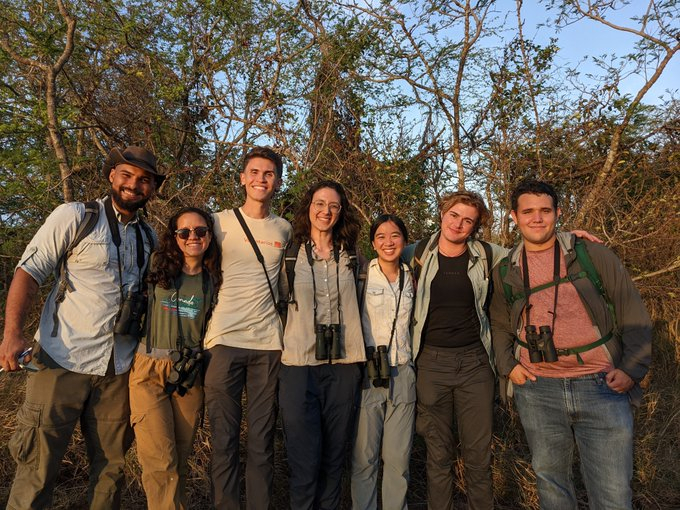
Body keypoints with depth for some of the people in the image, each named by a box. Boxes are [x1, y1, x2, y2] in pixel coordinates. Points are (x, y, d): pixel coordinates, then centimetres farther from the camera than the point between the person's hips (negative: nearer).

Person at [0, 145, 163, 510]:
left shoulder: (148, 237, 11)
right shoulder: (75, 216, -2)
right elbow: (30, 271, -6)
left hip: (119, 369, 4)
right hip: (63, 362, -4)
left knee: (110, 466, 12)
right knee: (38, 465, 2)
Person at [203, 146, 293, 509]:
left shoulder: (285, 230, 10)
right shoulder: (221, 222, 4)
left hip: (268, 342, 2)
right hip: (225, 340, -1)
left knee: (262, 439, 8)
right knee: (224, 438, 5)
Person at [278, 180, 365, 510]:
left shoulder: (351, 257, 9)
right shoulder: (291, 255, 2)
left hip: (343, 365, 2)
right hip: (300, 363, -2)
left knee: (334, 456, 11)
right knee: (305, 460, 1)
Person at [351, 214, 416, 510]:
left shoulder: (411, 278, 9)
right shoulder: (362, 276, -4)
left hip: (403, 374, 3)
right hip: (368, 373, -3)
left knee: (399, 458, 9)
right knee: (365, 457, 4)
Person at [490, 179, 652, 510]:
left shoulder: (593, 256, -1)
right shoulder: (505, 272, 5)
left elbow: (633, 315, 2)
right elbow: (499, 324, 17)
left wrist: (632, 369, -6)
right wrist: (507, 365, 3)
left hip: (603, 386, -2)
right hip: (536, 389, 2)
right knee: (550, 481, 16)